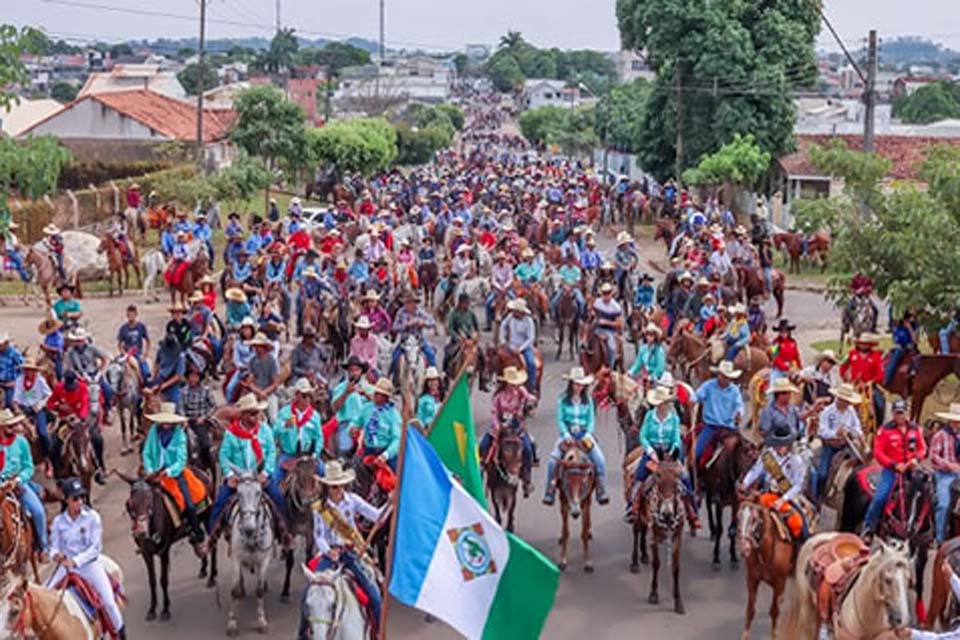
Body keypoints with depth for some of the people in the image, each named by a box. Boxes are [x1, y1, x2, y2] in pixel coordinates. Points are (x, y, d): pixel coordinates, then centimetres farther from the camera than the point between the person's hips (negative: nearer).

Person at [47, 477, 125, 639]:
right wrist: (56, 555, -21)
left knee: (108, 602, -12)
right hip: (66, 566, 3)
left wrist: (76, 561, -21)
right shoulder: (58, 521, 0)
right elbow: (54, 546, 3)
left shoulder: (92, 517, -7)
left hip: (90, 565, -3)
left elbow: (96, 548, -10)